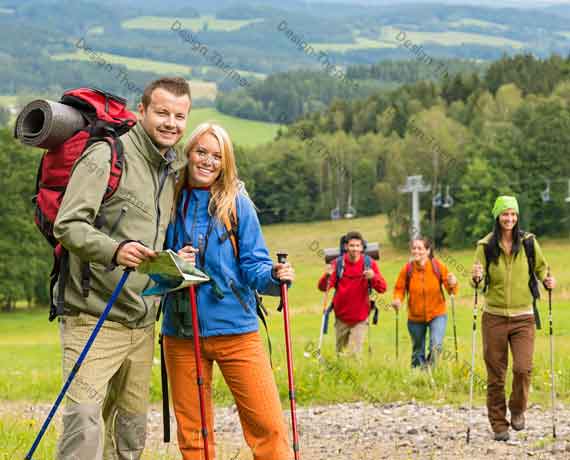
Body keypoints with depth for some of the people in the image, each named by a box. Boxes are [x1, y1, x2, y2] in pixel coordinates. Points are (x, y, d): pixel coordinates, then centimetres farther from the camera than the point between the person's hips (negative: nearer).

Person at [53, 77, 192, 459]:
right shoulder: (106, 156, -9)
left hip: (142, 326, 8)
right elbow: (67, 225, -17)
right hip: (94, 319, -8)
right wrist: (114, 250, -33)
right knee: (84, 427, -18)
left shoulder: (174, 169, 16)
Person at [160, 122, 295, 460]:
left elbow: (253, 265, -1)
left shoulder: (238, 203, 1)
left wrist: (274, 276, -22)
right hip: (181, 332, 2)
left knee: (268, 425, -9)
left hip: (236, 330, -2)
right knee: (192, 433, 9)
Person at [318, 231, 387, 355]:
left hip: (360, 319, -1)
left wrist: (374, 277, -31)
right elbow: (323, 287, -11)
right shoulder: (338, 263, -7)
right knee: (339, 353, 15)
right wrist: (327, 276, -33)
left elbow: (382, 288, -11)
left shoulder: (369, 264, -7)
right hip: (341, 318, 1)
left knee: (355, 354, -7)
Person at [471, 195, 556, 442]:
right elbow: (478, 280, 2)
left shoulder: (528, 242, 1)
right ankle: (499, 423, 16)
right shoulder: (486, 246, -1)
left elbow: (540, 267, 14)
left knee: (523, 368, -13)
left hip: (523, 317, 0)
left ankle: (518, 410, 14)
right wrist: (476, 278, -20)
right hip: (494, 317, 0)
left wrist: (547, 280, -7)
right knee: (495, 373, 3)